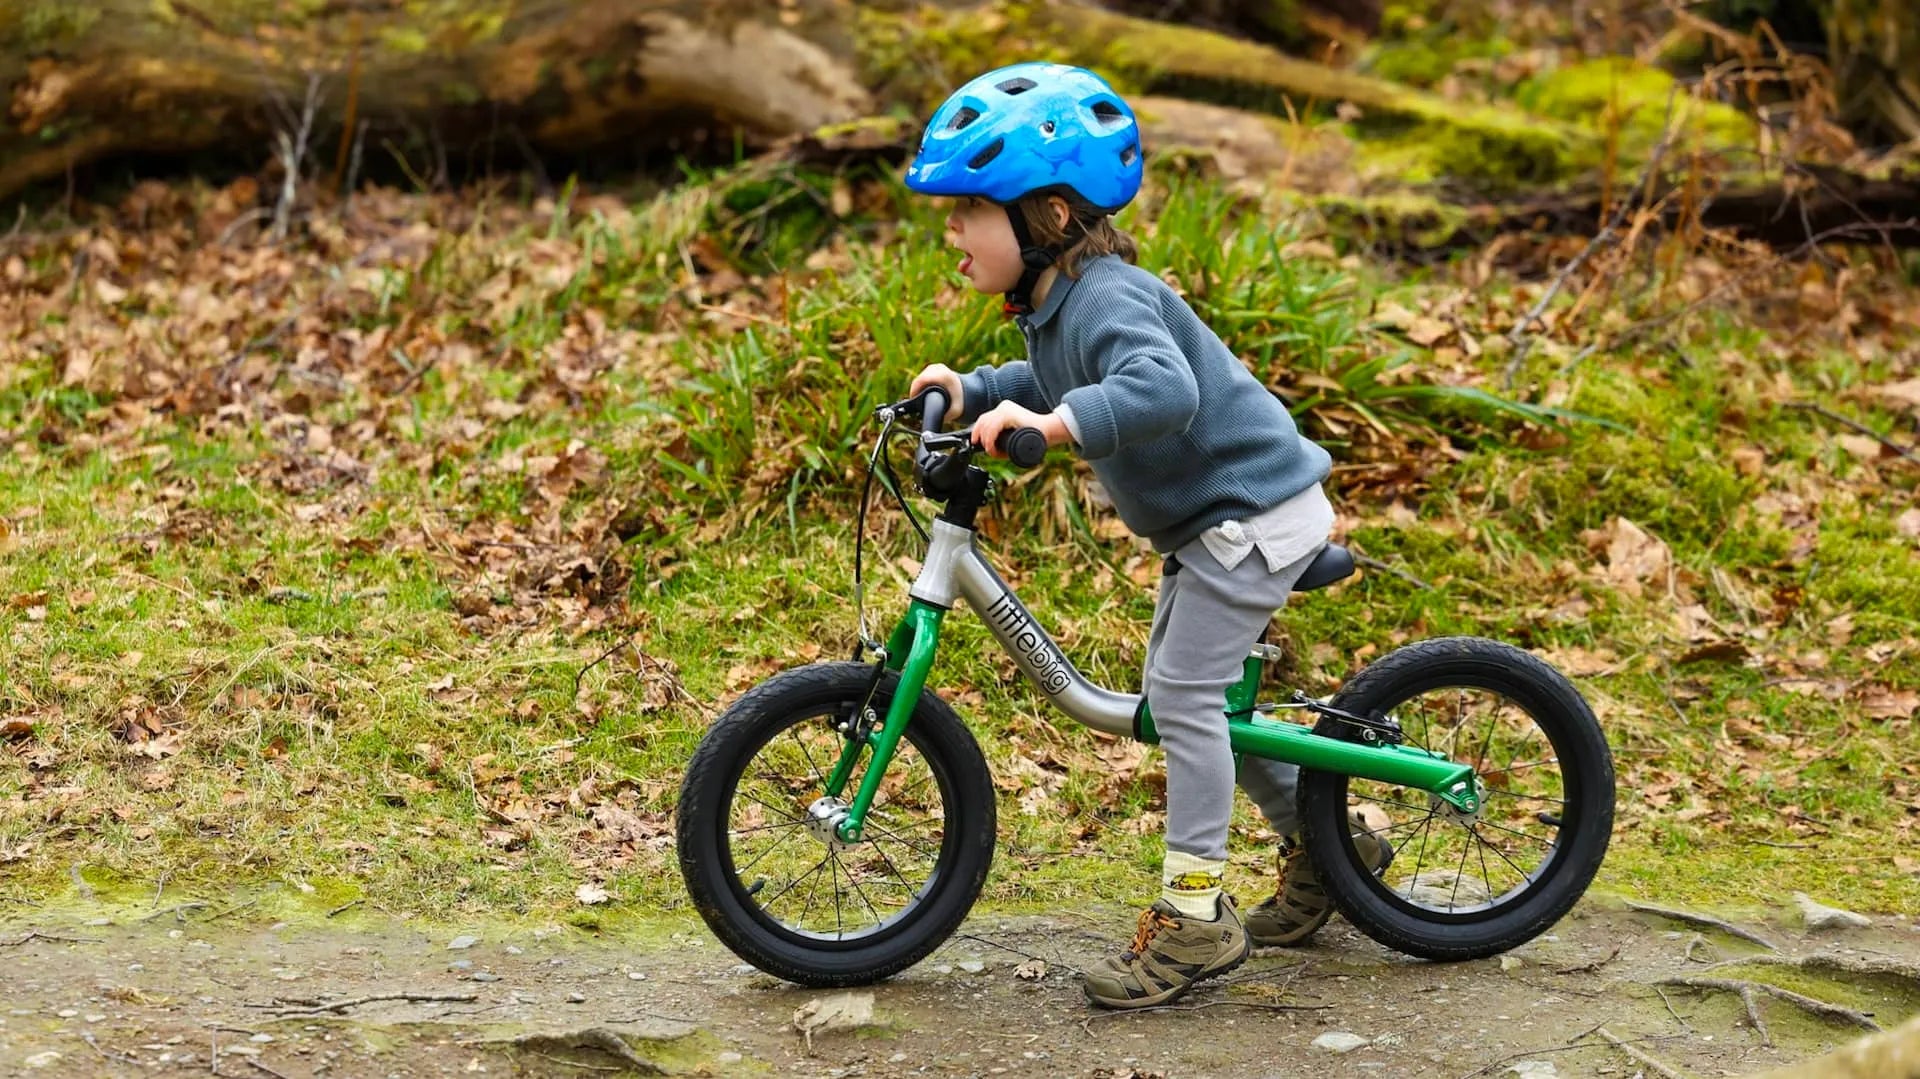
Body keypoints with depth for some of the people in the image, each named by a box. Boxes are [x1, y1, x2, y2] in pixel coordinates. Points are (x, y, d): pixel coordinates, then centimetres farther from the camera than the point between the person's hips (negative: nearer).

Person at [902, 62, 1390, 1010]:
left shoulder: (1106, 295, -26)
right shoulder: (1054, 300, 5)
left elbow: (1162, 390, -44)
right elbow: (1055, 381, 26)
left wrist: (1052, 422, -52)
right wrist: (974, 391, 11)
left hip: (1253, 509, -11)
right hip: (1212, 513, 11)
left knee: (1183, 693, -11)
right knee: (1182, 688, 17)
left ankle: (1195, 914, -2)